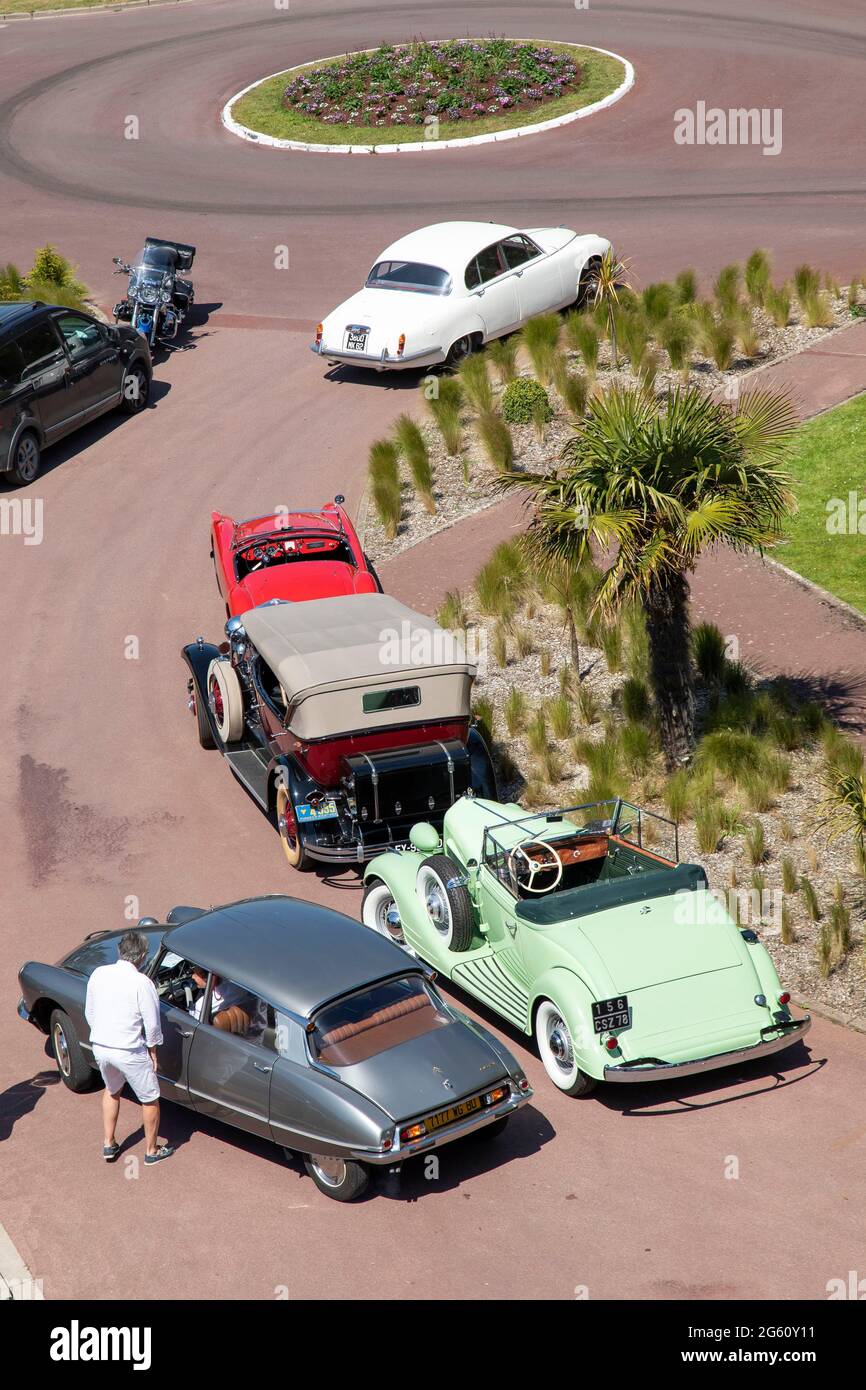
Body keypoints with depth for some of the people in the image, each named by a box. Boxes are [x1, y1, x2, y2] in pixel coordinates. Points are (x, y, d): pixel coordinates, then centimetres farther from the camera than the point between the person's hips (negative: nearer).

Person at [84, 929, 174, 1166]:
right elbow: (152, 1024, -13)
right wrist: (152, 1051, 1)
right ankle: (152, 1150, 27)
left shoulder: (98, 974, -3)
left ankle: (108, 1144, 35)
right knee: (150, 1100, 15)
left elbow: (89, 1013, 8)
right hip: (129, 1052, -5)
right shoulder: (141, 983, -19)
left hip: (99, 1047, 5)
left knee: (112, 1091, 31)